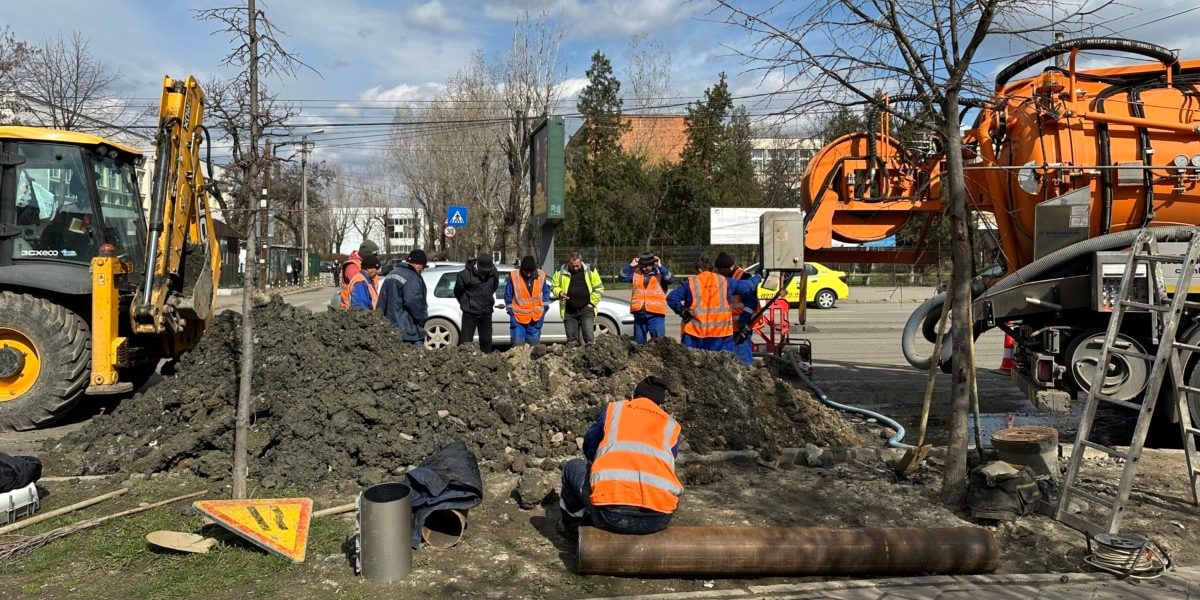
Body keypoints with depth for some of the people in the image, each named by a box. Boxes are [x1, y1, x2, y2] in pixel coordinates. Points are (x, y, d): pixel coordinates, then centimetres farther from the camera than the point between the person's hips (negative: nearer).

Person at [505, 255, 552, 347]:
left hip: (536, 318, 3)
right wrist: (511, 311, -4)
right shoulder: (513, 276, -10)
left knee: (533, 345, 12)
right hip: (518, 318, -2)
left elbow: (546, 293, 9)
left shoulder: (541, 275, -3)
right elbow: (508, 296, -1)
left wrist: (543, 310, 3)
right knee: (518, 345, -6)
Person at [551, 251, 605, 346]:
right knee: (571, 340, 7)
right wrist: (559, 293, -11)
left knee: (589, 338, -9)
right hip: (569, 312, 2)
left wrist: (592, 303, -2)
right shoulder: (560, 272, 2)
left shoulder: (590, 270, -2)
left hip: (586, 310, -2)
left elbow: (599, 288, 4)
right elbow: (554, 287, 11)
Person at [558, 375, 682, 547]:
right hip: (658, 519, 2)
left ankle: (569, 527, 44)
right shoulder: (672, 426, 22)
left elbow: (589, 449, 33)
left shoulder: (613, 409, 19)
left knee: (573, 467, 27)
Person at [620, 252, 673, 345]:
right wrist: (631, 265, -4)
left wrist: (660, 266, -18)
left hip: (655, 314, -4)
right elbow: (623, 276, 2)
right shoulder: (636, 273, 9)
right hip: (639, 314, 4)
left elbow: (670, 279, -18)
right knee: (638, 342, 14)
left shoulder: (660, 273, -1)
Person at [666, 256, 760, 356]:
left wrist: (682, 312, 0)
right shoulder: (724, 282, 8)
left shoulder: (690, 283, 2)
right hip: (721, 333, 1)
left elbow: (671, 298, -7)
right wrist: (756, 278, 37)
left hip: (694, 333, -1)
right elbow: (746, 286, 17)